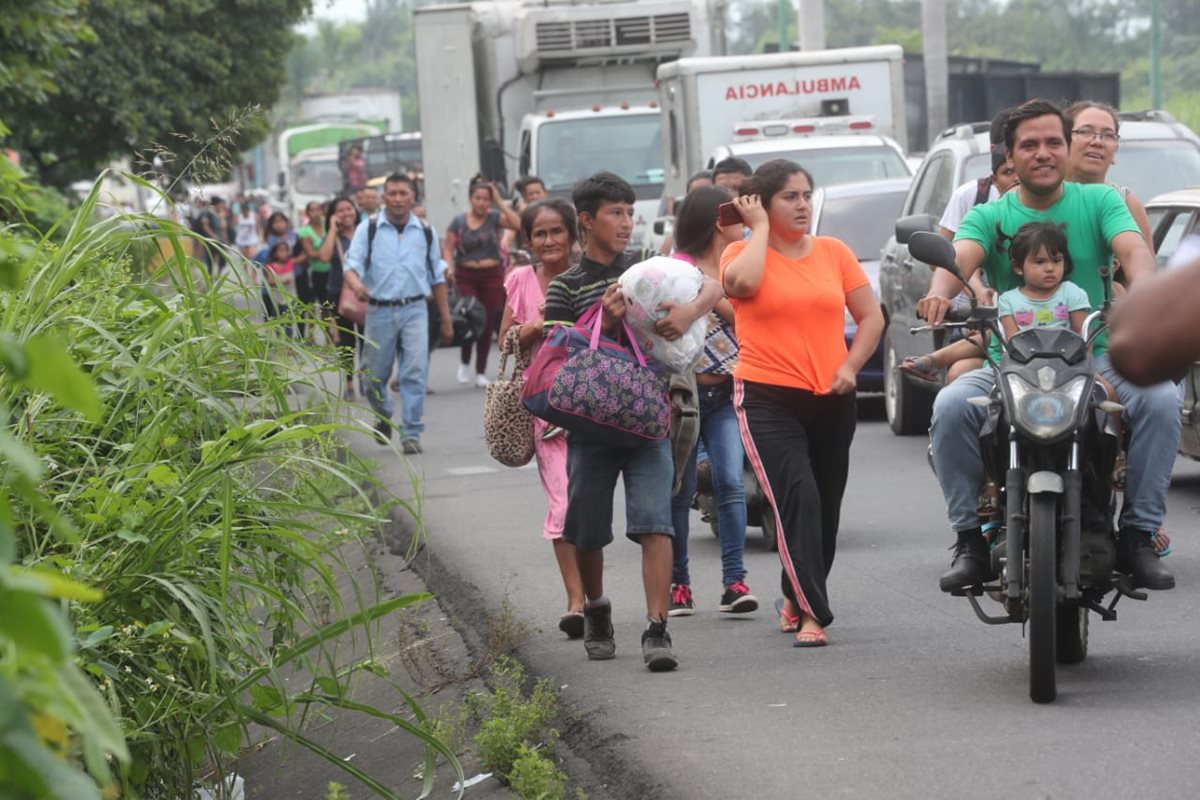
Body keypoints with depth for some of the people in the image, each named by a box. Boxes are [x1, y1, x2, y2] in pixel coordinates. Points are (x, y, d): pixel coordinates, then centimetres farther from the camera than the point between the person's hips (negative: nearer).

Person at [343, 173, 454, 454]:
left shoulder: (426, 233, 8)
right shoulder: (368, 230, 1)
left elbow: (437, 278, 14)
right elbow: (352, 265, -8)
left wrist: (446, 318, 14)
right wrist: (357, 285, -32)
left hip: (414, 310, 0)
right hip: (379, 311, 0)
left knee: (415, 372, -11)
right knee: (374, 376, 9)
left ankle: (411, 433, -5)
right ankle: (383, 417, 37)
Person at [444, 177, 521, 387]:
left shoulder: (494, 218, 1)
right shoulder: (459, 222, 2)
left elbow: (517, 223, -16)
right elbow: (448, 249, 3)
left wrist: (499, 201, -12)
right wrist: (450, 268, -14)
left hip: (492, 275, 1)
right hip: (466, 276, -1)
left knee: (488, 324, 3)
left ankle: (481, 372, 15)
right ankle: (464, 362, 13)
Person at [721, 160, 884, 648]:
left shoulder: (833, 252, 8)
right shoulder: (743, 252, 0)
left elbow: (871, 317, 11)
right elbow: (742, 283, -24)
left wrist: (850, 366, -5)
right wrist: (760, 228, -10)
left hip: (832, 401, 4)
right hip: (768, 400, -4)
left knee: (825, 508, 12)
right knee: (799, 498, -18)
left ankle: (795, 598, 32)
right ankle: (812, 614, -18)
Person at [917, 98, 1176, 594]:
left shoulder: (1099, 201, 7)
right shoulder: (989, 216, 7)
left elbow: (1133, 248, -11)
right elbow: (961, 256, -13)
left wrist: (1144, 289, -36)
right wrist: (940, 291, -38)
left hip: (1096, 357, 0)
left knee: (1160, 398, -28)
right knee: (951, 406, -28)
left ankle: (1139, 534, -17)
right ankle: (971, 539, -15)